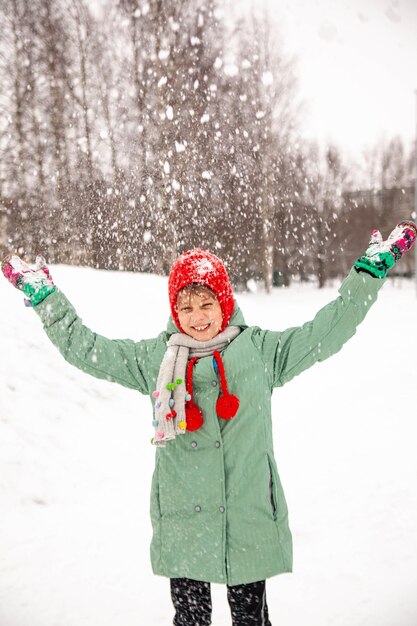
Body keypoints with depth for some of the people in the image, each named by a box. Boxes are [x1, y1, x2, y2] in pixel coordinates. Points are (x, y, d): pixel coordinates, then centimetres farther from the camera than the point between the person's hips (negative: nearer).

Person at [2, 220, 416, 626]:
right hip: (181, 523, 1)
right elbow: (83, 347, 9)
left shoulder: (260, 350, 2)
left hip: (250, 521, 0)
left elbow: (329, 330, 4)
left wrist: (371, 270, 4)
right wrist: (44, 297, 9)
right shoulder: (154, 357, 4)